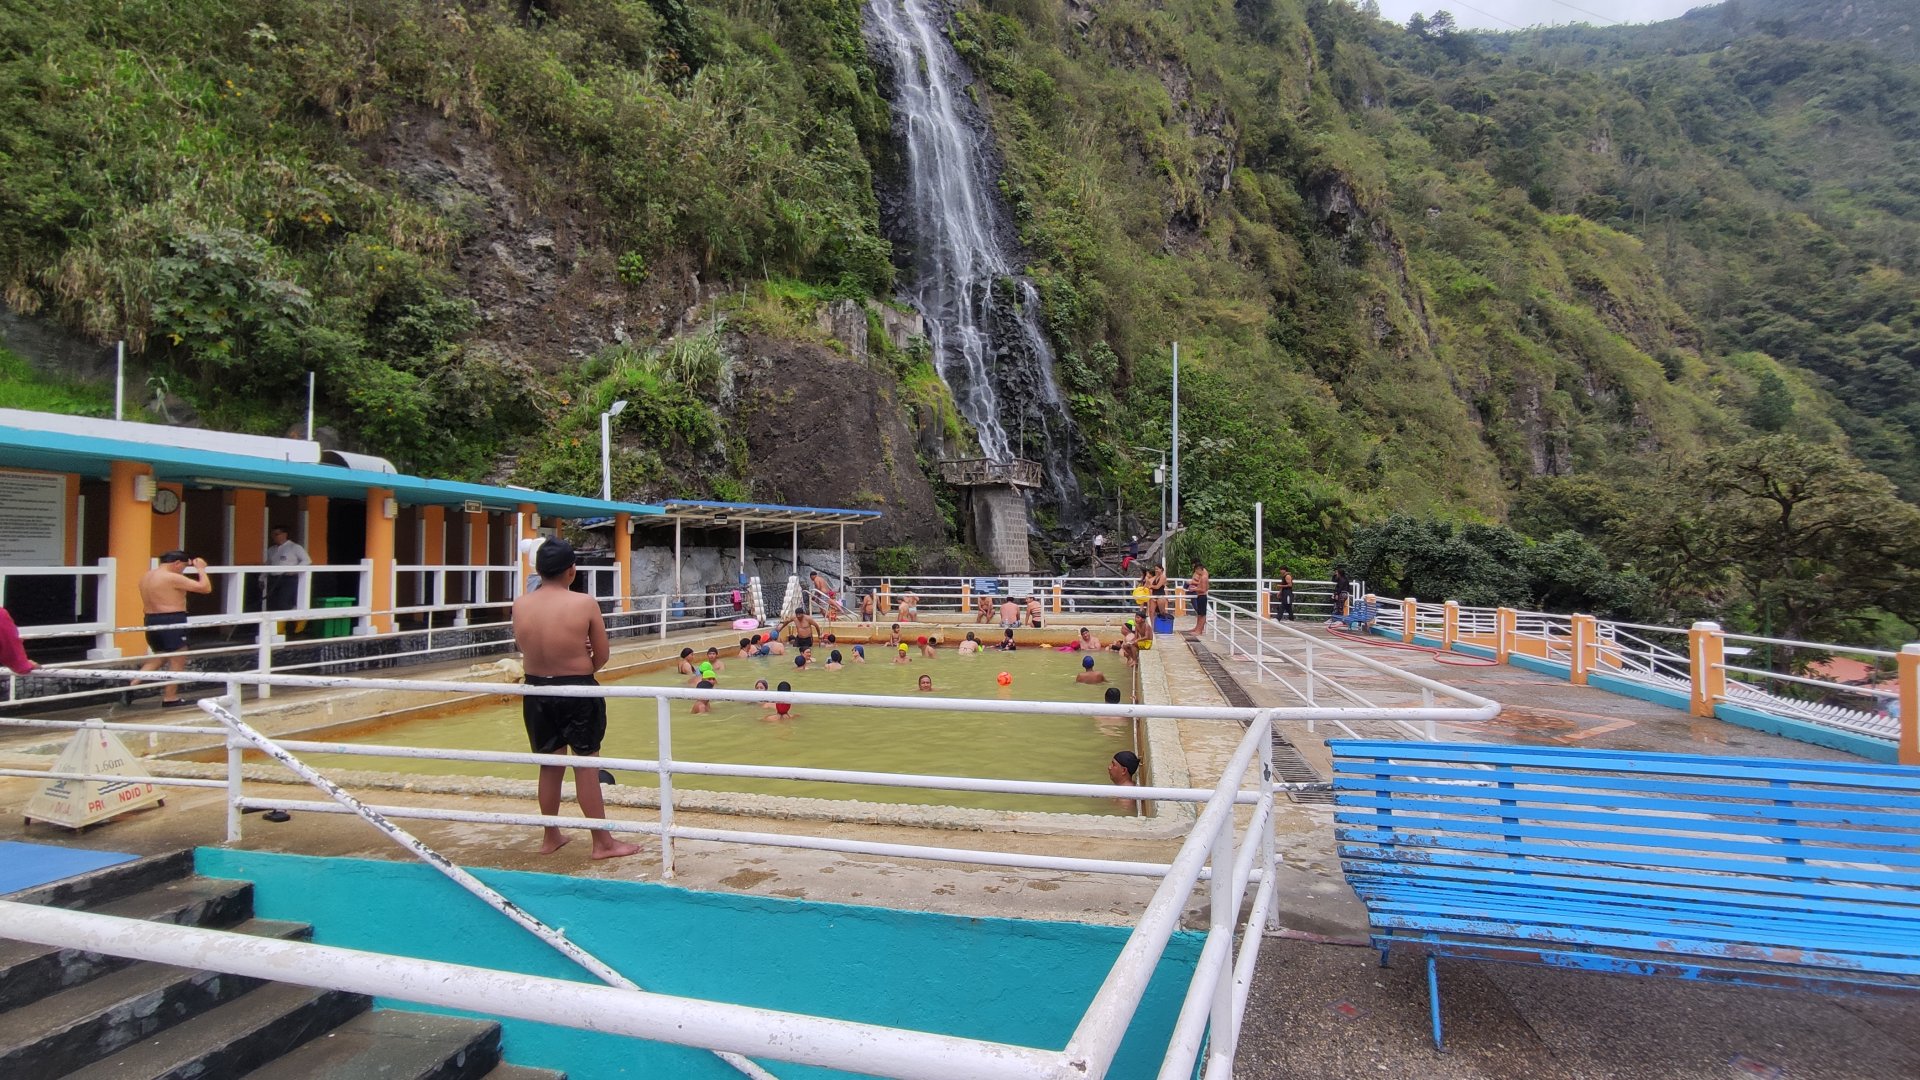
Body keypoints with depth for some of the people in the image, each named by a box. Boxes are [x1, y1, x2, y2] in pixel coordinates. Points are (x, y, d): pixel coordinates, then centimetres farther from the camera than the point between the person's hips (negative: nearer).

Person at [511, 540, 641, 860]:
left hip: (537, 691, 4)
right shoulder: (585, 603, -15)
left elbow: (523, 647, 4)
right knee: (586, 764, 5)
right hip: (577, 690, -4)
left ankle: (551, 837, 31)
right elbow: (601, 656, -8)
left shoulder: (521, 605, -5)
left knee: (550, 764, 17)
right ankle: (603, 842, 13)